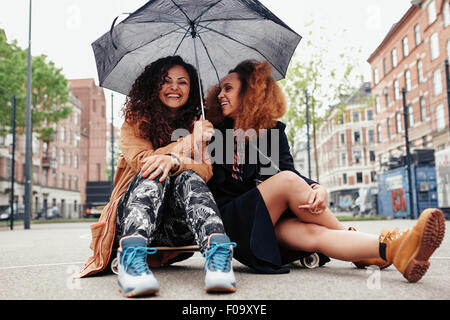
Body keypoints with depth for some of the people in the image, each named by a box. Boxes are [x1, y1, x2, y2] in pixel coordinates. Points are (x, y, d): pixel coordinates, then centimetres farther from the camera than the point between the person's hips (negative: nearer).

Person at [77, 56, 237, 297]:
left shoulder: (196, 126, 15)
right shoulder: (135, 123, 11)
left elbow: (206, 171, -5)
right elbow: (141, 160, -10)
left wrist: (174, 161, -27)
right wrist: (189, 142, -13)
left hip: (176, 231, 1)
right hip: (131, 220, -1)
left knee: (188, 178, -28)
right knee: (154, 175, -30)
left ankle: (218, 252, -54)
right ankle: (131, 256, -55)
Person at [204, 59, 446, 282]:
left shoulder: (272, 131, 10)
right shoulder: (215, 132, 7)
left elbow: (288, 167, -5)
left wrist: (317, 188, -25)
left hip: (271, 221, 3)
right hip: (232, 220, -2)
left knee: (313, 234, -29)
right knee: (287, 180, -27)